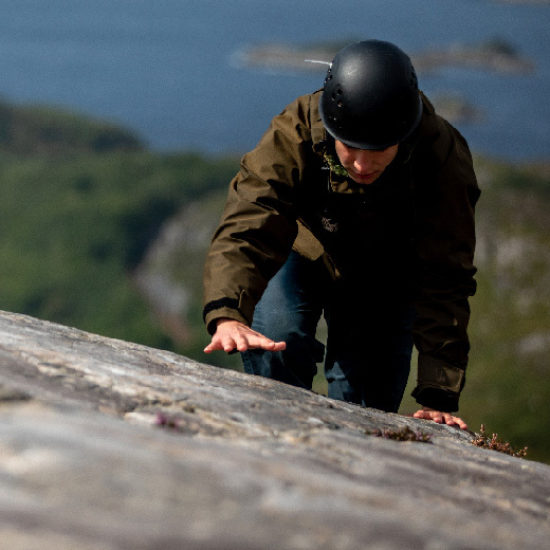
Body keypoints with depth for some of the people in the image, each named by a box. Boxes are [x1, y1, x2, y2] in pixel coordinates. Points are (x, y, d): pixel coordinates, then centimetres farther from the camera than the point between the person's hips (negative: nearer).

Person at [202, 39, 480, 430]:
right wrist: (226, 314, -66)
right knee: (272, 351, -22)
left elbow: (445, 281, -33)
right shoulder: (294, 136, -37)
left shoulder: (443, 158, -35)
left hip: (386, 281, 0)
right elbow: (245, 229, -46)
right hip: (303, 255, 0)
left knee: (365, 402, -8)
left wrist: (439, 394, -40)